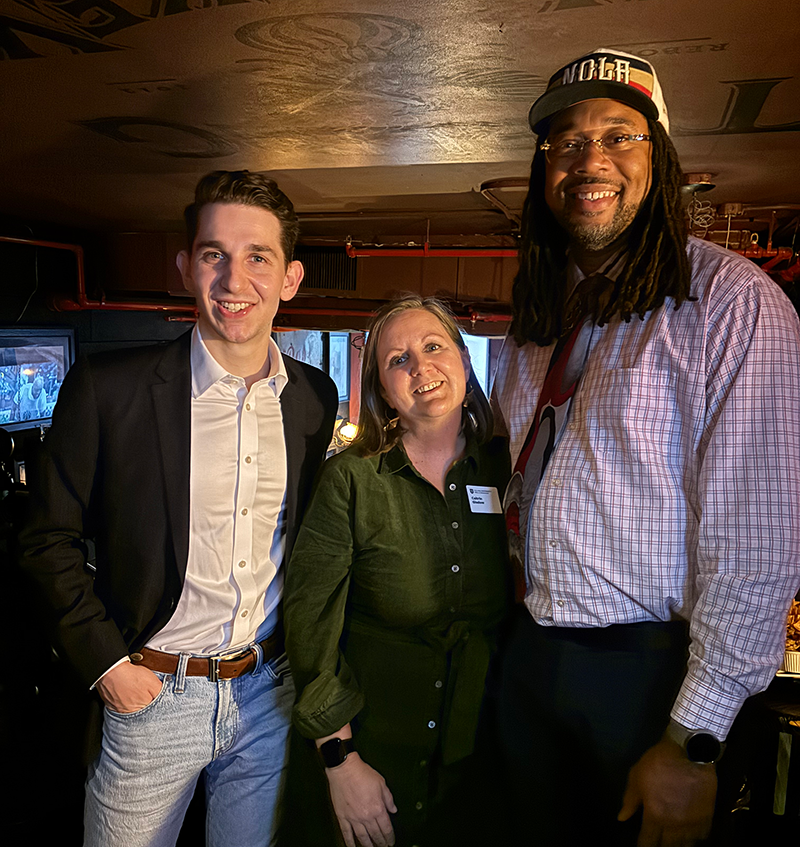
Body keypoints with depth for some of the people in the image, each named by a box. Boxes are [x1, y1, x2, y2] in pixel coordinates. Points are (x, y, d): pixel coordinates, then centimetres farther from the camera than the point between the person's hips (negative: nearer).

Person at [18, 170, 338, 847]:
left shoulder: (315, 398, -3)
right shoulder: (106, 388, -13)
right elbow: (50, 539, -4)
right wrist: (106, 662, -8)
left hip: (269, 694, 3)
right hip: (150, 693, -2)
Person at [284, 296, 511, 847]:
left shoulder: (504, 471, -6)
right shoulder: (350, 479, -14)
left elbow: (523, 611, 4)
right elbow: (311, 625, -12)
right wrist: (340, 759, -12)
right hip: (371, 755, -2)